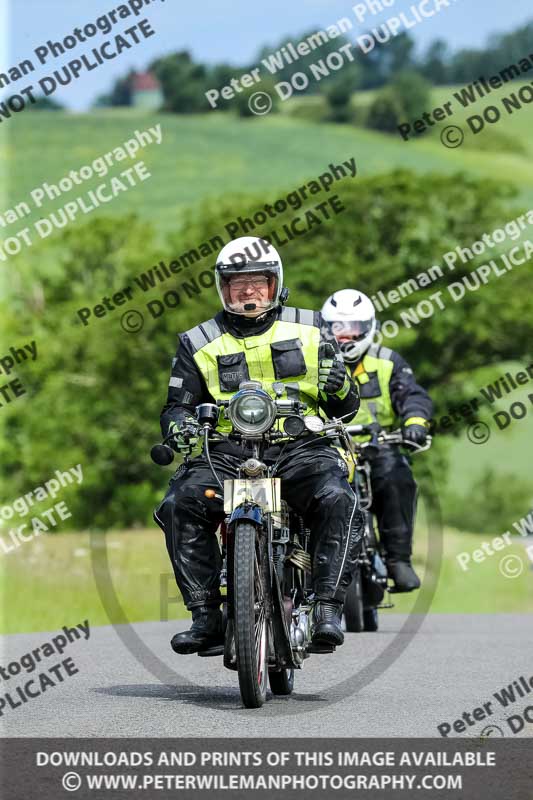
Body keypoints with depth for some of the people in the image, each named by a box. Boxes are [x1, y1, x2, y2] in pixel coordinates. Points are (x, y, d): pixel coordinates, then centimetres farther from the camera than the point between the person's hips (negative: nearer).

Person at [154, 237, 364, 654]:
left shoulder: (308, 330, 14)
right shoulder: (199, 344, 15)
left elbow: (346, 408, 14)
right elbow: (178, 404, 13)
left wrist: (339, 383, -10)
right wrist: (178, 424, -12)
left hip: (301, 448, -1)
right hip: (228, 451, 1)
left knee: (339, 502, -32)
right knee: (179, 506, -27)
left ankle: (327, 608, -30)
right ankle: (206, 615, -22)